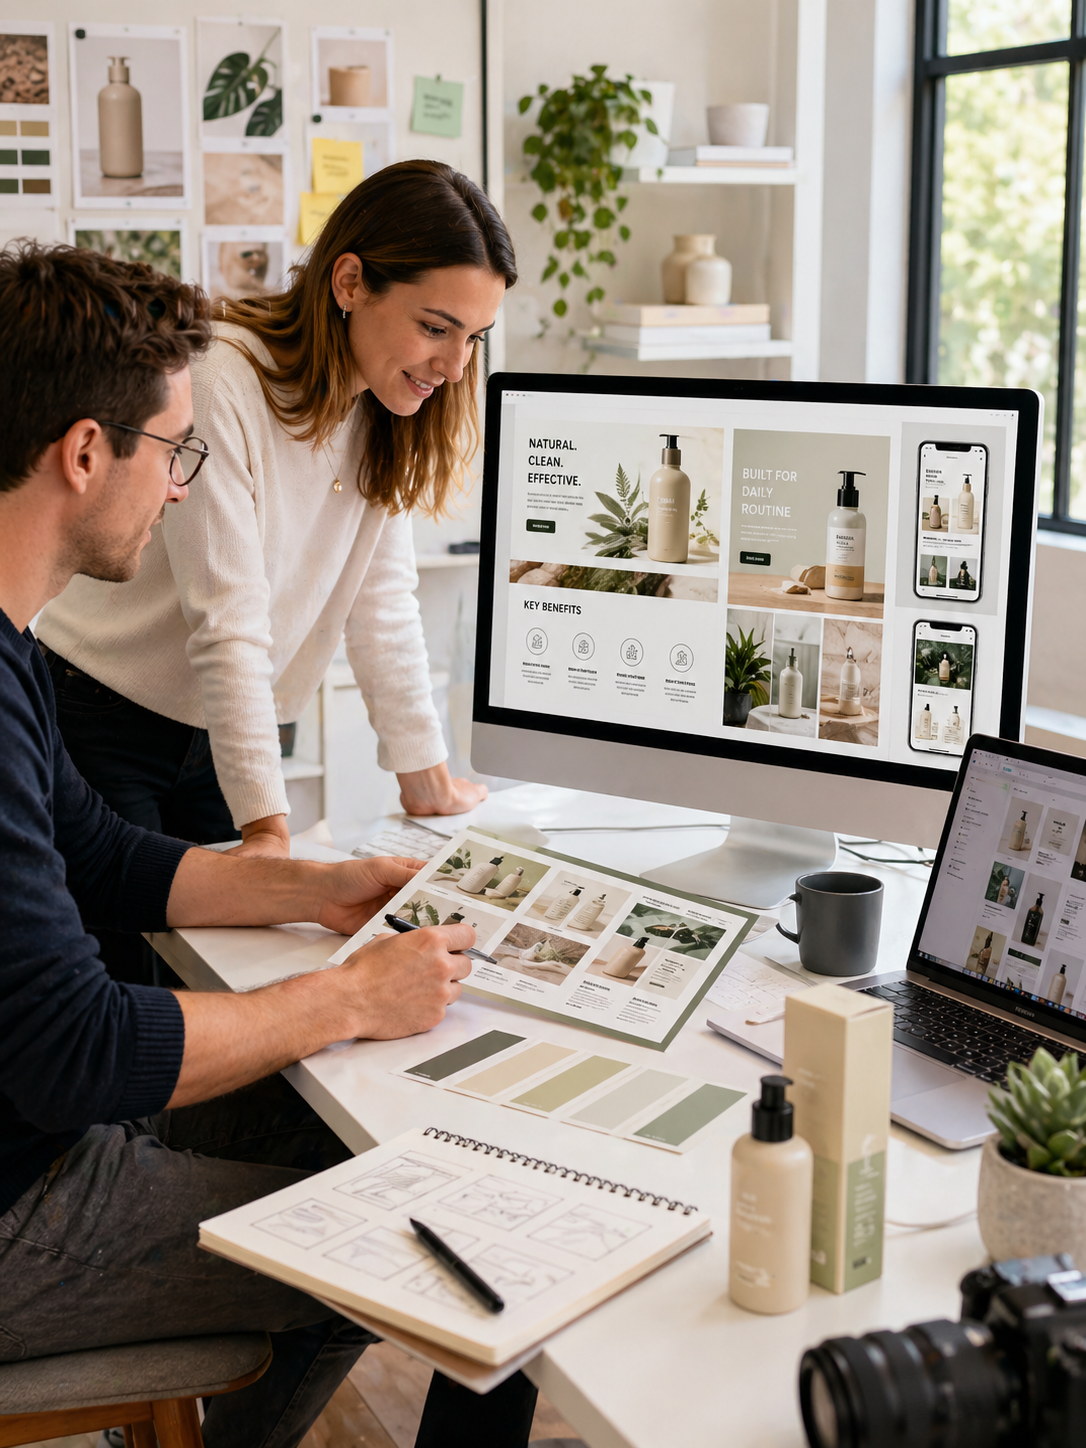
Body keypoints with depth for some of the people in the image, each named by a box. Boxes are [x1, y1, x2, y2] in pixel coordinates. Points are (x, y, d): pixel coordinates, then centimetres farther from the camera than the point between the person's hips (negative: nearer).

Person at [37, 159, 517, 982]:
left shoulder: (388, 408, -2)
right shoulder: (218, 383, -23)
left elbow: (381, 599, 3)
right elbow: (229, 621, -27)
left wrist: (427, 779, 3)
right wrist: (268, 826, -29)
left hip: (226, 732, 6)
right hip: (103, 721, -6)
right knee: (129, 983, -7)